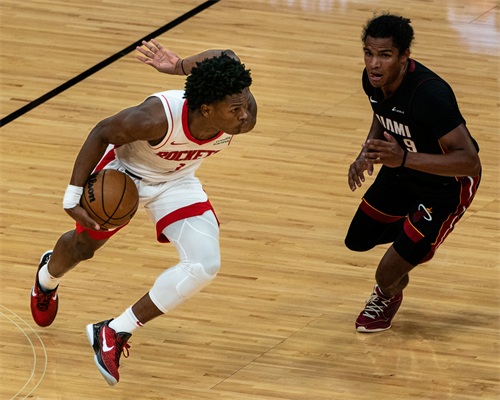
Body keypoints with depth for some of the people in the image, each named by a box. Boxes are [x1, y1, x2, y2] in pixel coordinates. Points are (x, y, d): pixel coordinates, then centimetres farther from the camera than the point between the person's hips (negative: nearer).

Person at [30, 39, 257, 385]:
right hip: (123, 174, -3)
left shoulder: (245, 117, -33)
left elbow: (222, 57, -19)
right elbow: (101, 134, -25)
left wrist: (180, 67, -15)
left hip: (176, 184, 3)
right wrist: (74, 194, -24)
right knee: (83, 246, 23)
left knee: (205, 265, -19)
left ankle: (114, 333, -5)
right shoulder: (157, 118, -43)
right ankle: (48, 277, 63)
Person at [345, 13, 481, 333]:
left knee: (388, 275, -9)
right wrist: (366, 154, -10)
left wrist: (403, 158, -48)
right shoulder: (373, 79, -16)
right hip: (402, 169, 7)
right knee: (358, 241, 19)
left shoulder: (430, 94, -40)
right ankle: (408, 230, 49)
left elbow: (469, 161, -39)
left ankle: (388, 297, 28)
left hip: (447, 183, -7)